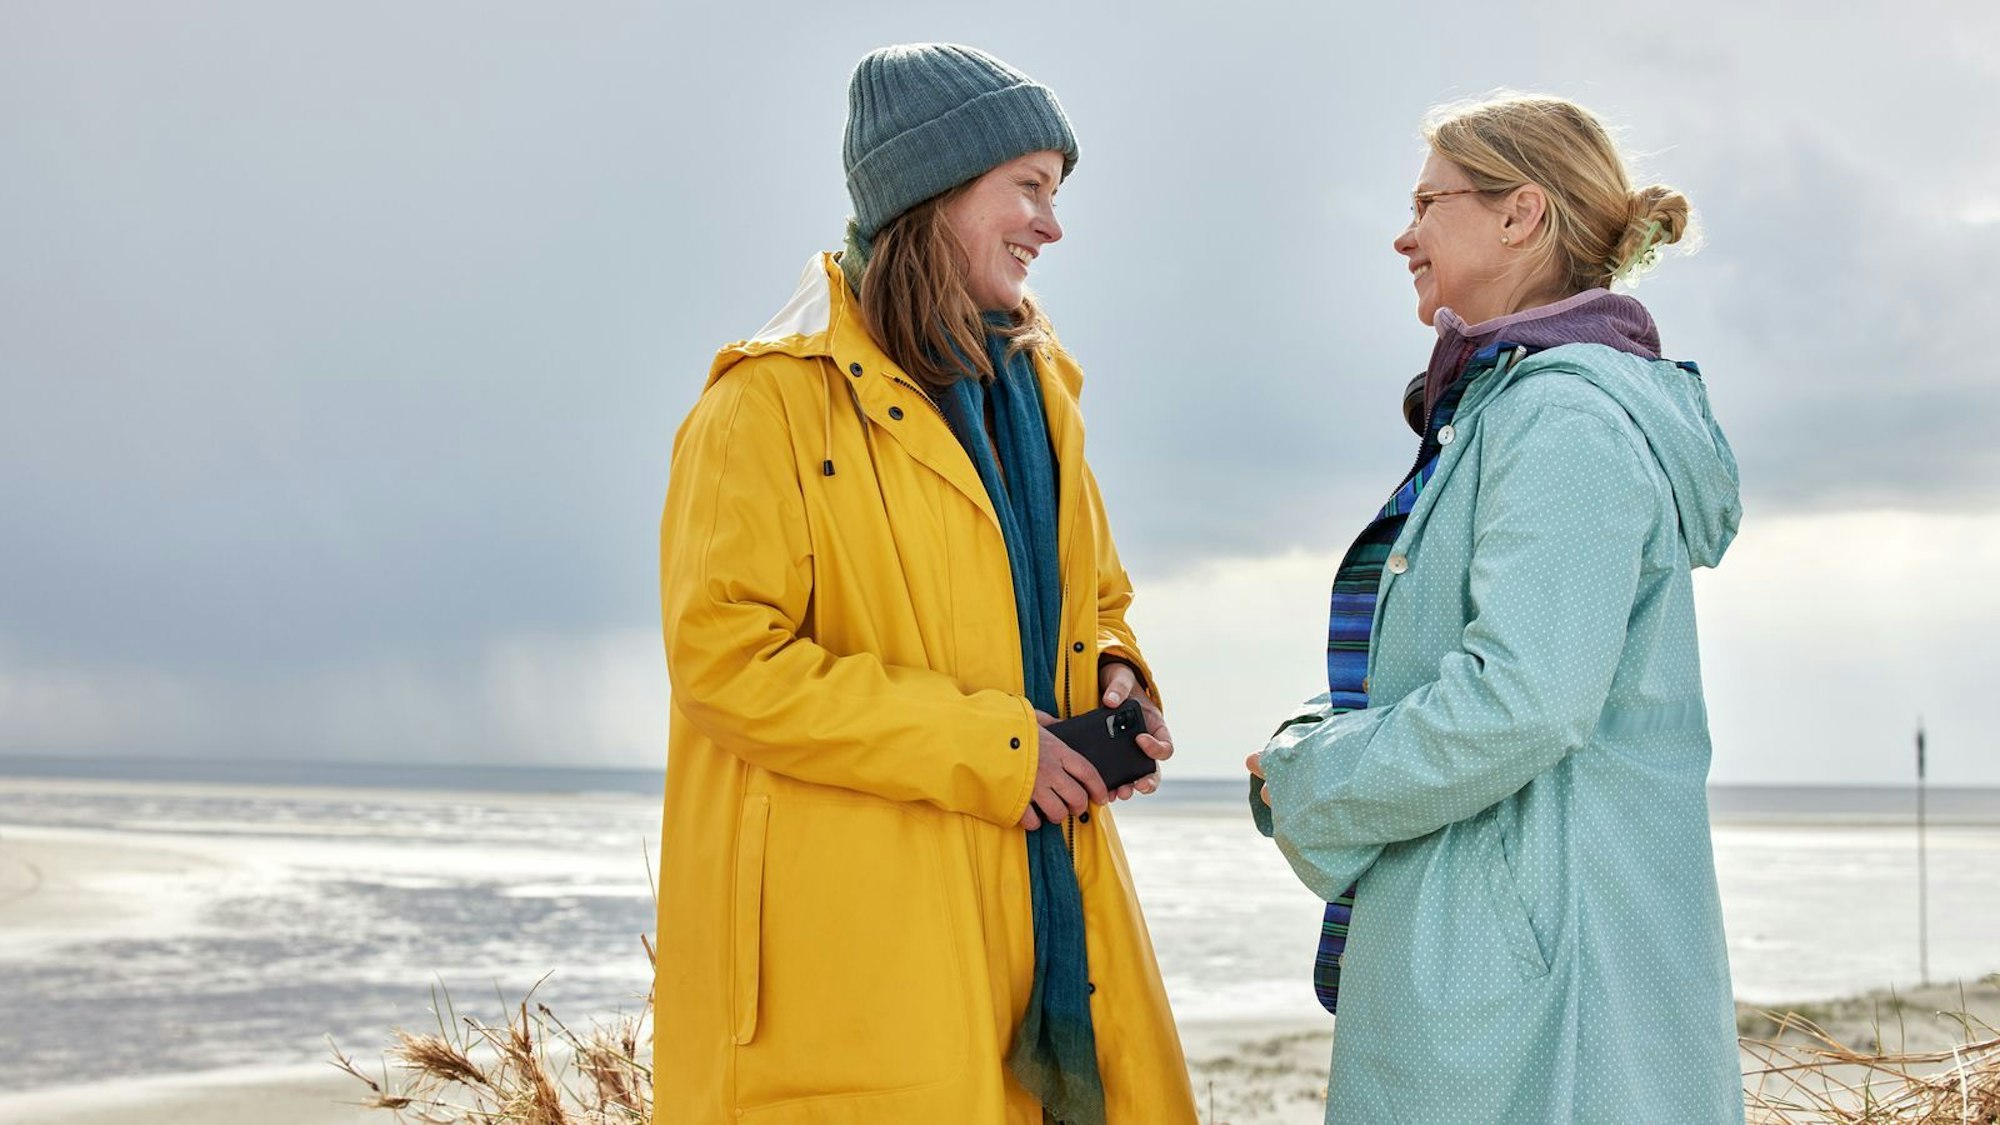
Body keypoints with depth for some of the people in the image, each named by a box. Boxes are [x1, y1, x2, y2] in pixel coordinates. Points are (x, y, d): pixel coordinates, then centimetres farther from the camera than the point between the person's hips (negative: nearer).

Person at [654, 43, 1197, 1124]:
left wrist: (1115, 688, 4)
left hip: (1043, 904, 7)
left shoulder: (1033, 387, 17)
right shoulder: (777, 399, -7)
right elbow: (725, 661, -15)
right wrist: (982, 749, -16)